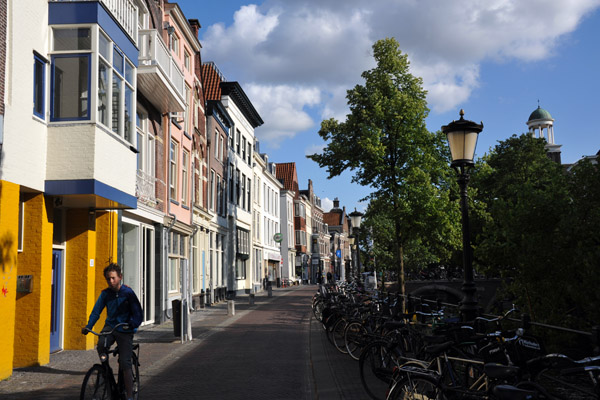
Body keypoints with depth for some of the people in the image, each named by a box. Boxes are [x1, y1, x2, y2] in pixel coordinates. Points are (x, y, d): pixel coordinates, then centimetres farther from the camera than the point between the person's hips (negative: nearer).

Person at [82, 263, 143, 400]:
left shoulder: (128, 292, -11)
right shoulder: (105, 294, 1)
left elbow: (138, 313, -14)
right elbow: (96, 311, -1)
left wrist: (132, 325, -33)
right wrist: (88, 326, -17)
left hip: (125, 330, -3)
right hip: (110, 326, 3)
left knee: (125, 364, -8)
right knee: (101, 345, -30)